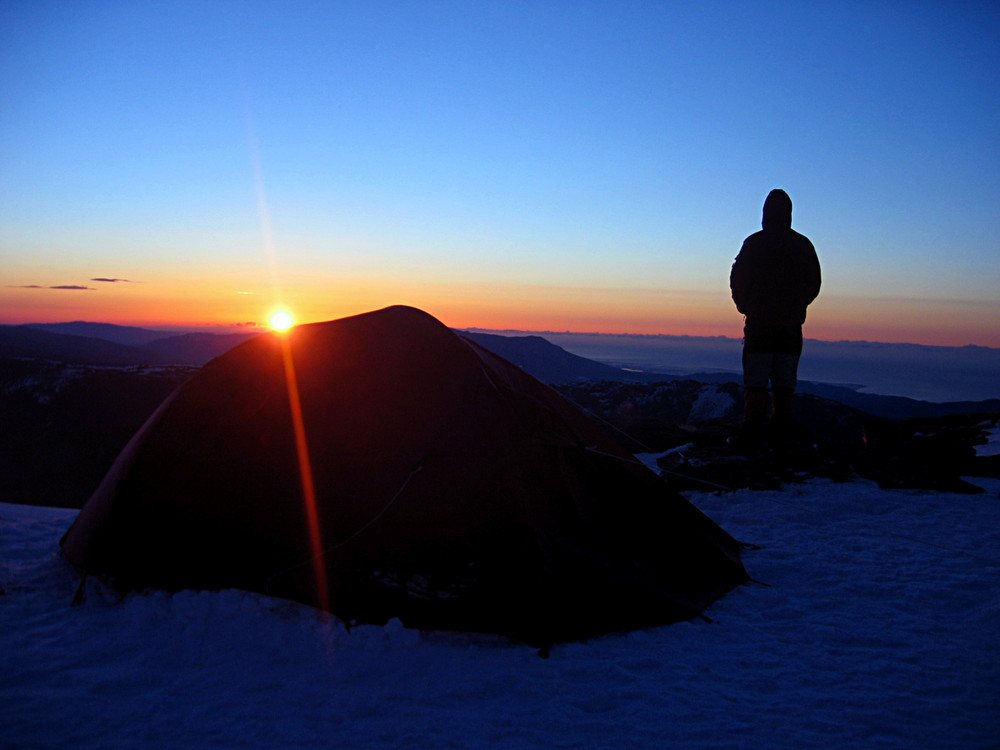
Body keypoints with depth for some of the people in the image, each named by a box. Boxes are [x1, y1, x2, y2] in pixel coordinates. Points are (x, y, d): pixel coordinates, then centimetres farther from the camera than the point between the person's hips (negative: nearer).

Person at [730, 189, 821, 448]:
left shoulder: (754, 243, -3)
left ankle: (752, 433, -3)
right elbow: (814, 284, 9)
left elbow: (737, 280, -1)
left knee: (755, 380, 0)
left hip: (759, 322, -2)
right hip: (791, 323, 2)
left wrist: (746, 306, 15)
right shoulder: (804, 245, 4)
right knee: (785, 382, 7)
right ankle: (781, 432, 5)